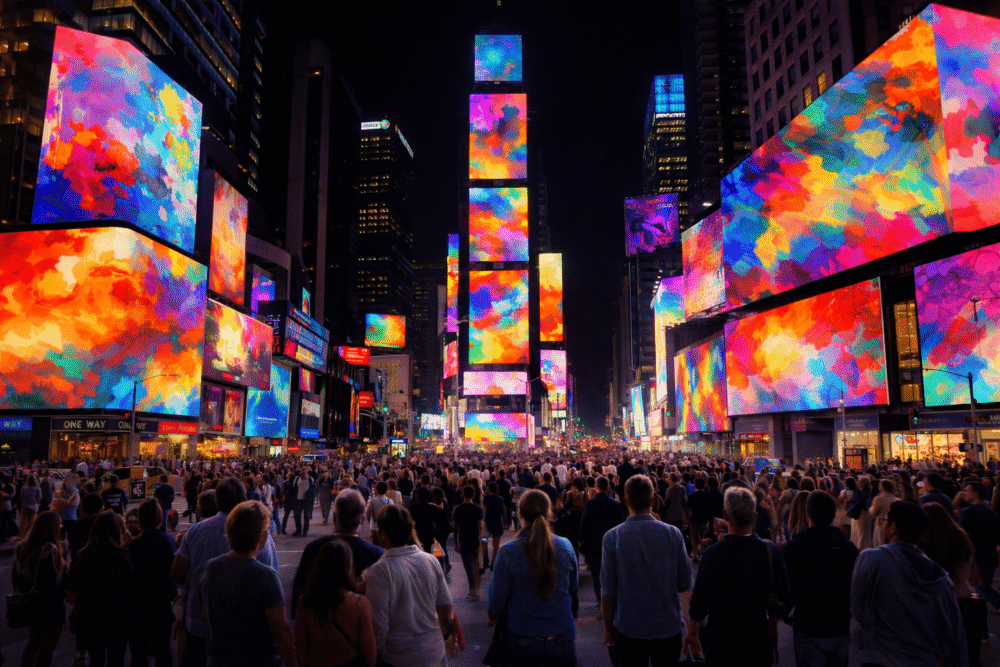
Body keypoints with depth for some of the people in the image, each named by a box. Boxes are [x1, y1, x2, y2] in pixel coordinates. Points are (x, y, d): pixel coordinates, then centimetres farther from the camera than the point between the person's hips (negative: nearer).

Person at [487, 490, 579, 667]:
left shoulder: (507, 552, -18)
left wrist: (491, 617, 16)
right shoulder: (565, 547, -10)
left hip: (522, 639, -1)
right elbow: (574, 587, 7)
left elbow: (497, 597, -7)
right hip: (562, 636, 1)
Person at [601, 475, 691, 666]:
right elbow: (685, 584, -3)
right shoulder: (673, 533, -10)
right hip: (668, 627, 1)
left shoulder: (612, 537, -13)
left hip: (628, 627, -1)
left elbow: (608, 589, -8)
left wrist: (608, 626, 4)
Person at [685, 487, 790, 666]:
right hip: (760, 638, 3)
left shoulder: (713, 553, -22)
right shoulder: (771, 549, -12)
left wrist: (692, 633, -1)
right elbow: (784, 596, -1)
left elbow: (700, 600, -16)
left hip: (723, 641, -2)